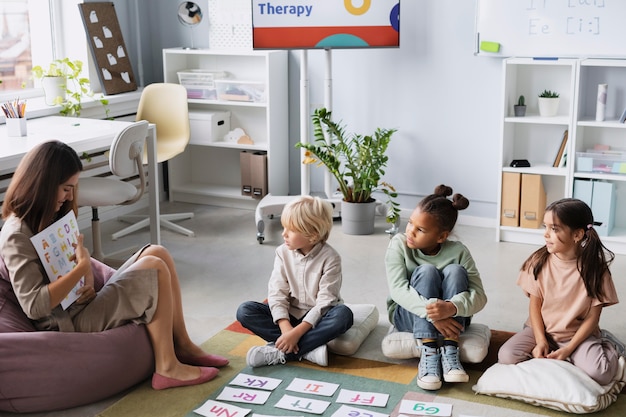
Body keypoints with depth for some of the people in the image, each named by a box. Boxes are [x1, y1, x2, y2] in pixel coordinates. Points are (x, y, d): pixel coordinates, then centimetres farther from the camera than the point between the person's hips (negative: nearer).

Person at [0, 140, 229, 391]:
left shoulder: (48, 218, 11)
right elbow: (34, 306, -28)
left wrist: (87, 282, -9)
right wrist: (82, 267, -27)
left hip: (84, 304, 10)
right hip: (68, 323, -10)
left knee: (157, 253, -2)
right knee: (154, 268, -18)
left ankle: (182, 346, 2)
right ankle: (167, 368, -14)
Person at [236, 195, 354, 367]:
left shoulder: (330, 258, -16)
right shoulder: (283, 252, -6)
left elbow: (325, 301, -20)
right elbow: (277, 292, -10)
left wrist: (297, 332, -29)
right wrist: (285, 327, -26)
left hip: (318, 318, -3)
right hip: (290, 315, 3)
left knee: (344, 315, -35)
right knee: (245, 311, -18)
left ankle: (279, 352, -31)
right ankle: (308, 349, -28)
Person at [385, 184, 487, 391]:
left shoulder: (458, 252, -14)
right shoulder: (399, 244, -15)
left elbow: (479, 296, -22)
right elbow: (397, 289, -26)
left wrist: (452, 307, -44)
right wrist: (432, 314, -42)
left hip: (449, 319, 1)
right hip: (408, 315, -1)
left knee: (455, 271, -27)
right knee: (426, 271, -29)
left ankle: (449, 352, -31)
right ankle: (428, 354, -34)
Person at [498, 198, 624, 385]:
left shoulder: (595, 268, -13)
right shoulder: (539, 261, -8)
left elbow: (593, 317, -10)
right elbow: (534, 304, -2)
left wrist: (568, 349, -18)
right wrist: (541, 341, -15)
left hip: (577, 334, -2)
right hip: (541, 329, 2)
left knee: (599, 373, -29)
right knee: (506, 356, -23)